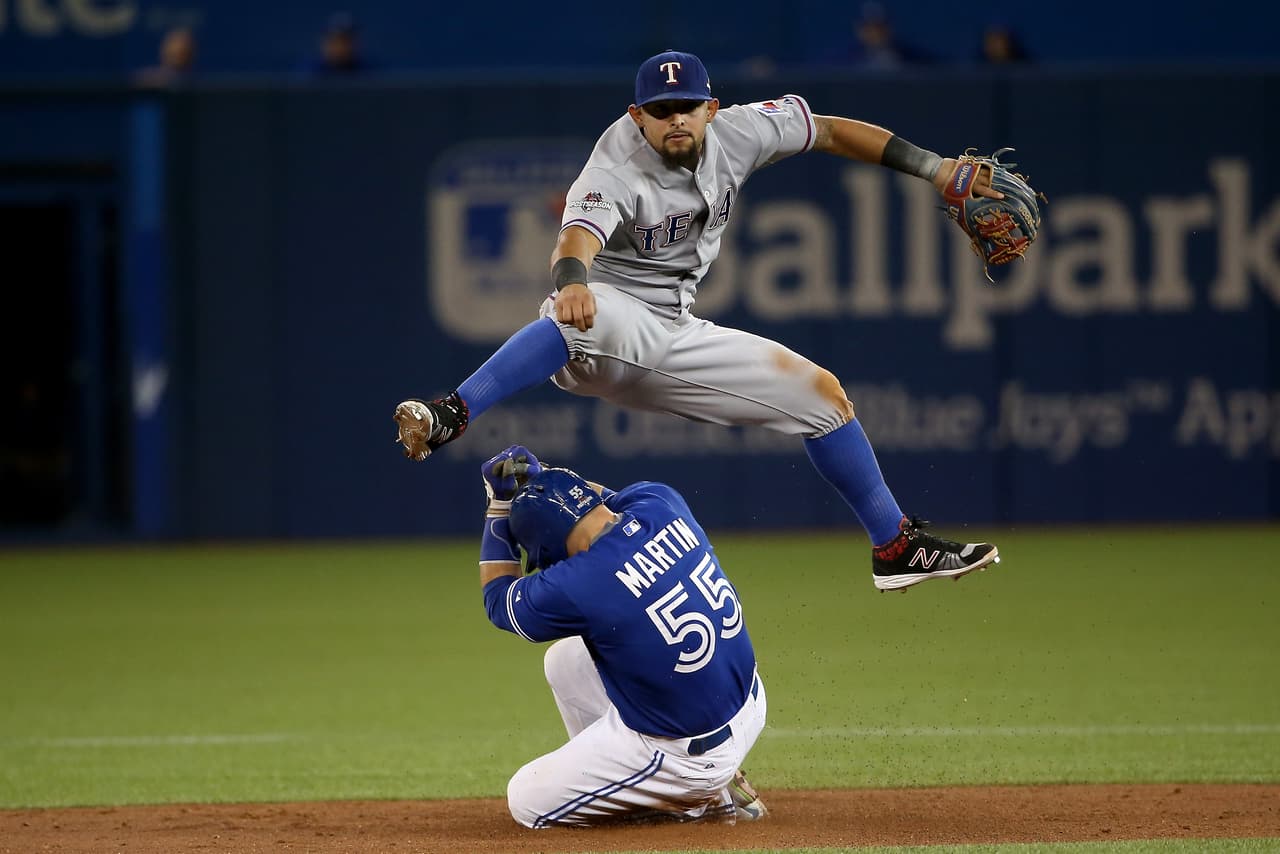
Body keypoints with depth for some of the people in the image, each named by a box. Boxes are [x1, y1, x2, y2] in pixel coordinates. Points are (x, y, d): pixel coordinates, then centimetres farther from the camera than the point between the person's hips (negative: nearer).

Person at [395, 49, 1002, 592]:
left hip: (674, 341, 7)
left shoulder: (734, 134, -3)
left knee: (821, 392, 10)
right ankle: (447, 418, -58)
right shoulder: (615, 174, -23)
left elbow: (829, 131, 9)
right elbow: (578, 236, -43)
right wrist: (571, 283, -67)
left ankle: (896, 545, 24)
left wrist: (934, 169, 5)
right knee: (585, 318, -44)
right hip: (609, 318, -7)